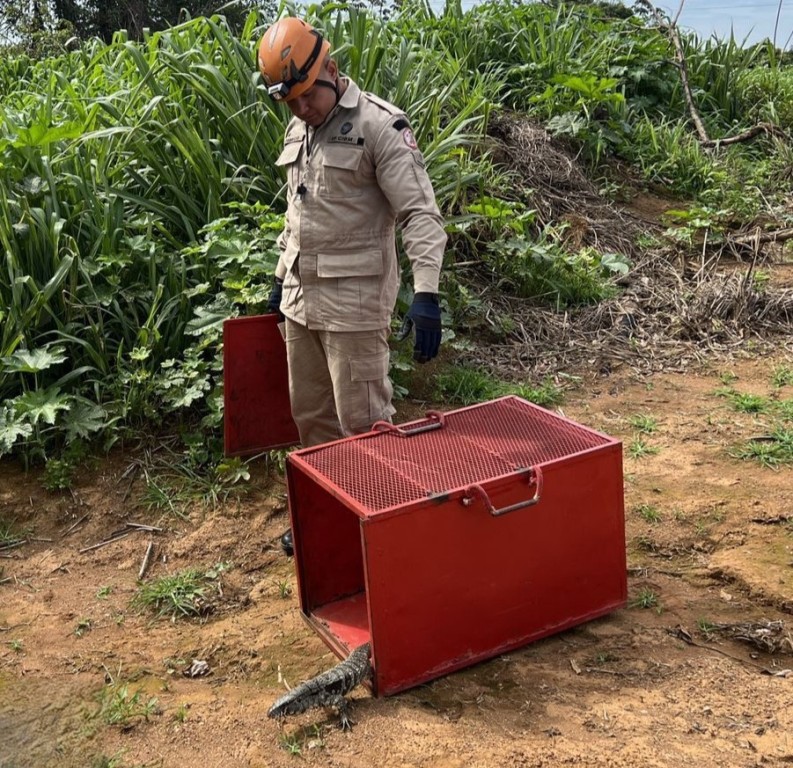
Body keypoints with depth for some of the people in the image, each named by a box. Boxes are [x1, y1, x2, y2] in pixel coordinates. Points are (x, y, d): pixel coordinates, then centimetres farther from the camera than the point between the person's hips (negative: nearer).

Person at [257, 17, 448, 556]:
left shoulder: (380, 125, -13)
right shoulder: (298, 132, 12)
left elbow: (421, 215, -19)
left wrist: (426, 293, -29)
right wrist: (281, 279, 22)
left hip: (354, 301, -8)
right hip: (302, 297, 8)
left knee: (362, 420, -1)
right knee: (310, 412, 17)